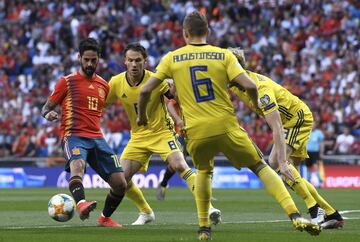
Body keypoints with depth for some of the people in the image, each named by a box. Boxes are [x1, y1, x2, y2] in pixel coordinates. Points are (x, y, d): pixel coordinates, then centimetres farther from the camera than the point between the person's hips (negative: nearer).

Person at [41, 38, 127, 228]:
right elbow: (46, 108, 6)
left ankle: (105, 218, 21)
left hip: (97, 138, 5)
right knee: (77, 165, -39)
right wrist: (48, 114, -16)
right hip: (74, 136, -5)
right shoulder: (67, 82, 4)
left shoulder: (103, 85, 17)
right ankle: (81, 204, -64)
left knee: (120, 183, -3)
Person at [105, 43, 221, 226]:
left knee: (180, 166, -26)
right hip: (138, 136, 4)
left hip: (162, 131, -4)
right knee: (121, 178, -4)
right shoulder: (116, 83, -7)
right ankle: (146, 213, 19)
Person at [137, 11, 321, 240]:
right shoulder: (224, 55, 2)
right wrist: (256, 104, 14)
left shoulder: (172, 59, 5)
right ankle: (296, 216, -1)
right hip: (226, 127, -1)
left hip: (196, 132, 1)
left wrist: (142, 116, 21)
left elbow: (146, 91, 3)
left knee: (204, 171, 31)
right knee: (261, 167, 12)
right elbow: (250, 86, -8)